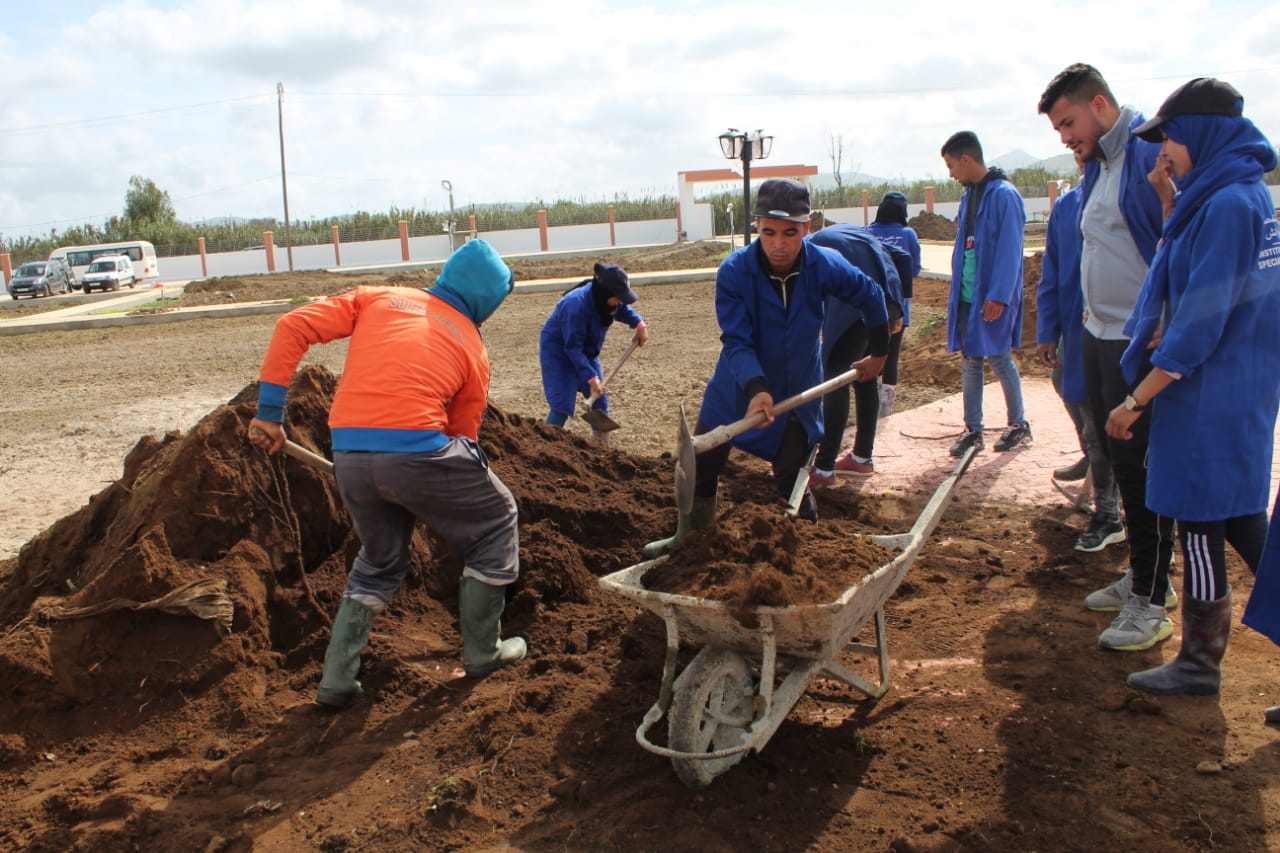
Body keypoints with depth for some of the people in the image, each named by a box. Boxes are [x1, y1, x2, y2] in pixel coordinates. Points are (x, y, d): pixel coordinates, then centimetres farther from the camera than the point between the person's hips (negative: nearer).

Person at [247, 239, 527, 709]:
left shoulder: (378, 298, 18)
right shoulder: (472, 346, 12)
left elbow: (292, 326, 8)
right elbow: (462, 434, 14)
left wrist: (269, 412, 9)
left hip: (348, 456, 4)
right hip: (415, 447, -4)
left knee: (379, 561, 28)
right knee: (496, 521, 21)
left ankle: (337, 679, 26)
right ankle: (481, 651, 27)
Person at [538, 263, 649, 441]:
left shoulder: (604, 298, -14)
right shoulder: (576, 305, -37)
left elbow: (623, 309, 10)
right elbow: (572, 348, -32)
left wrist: (639, 324, -9)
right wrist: (591, 377, -34)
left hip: (586, 351, 8)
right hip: (557, 351, -8)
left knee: (600, 397, 7)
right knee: (562, 404, -16)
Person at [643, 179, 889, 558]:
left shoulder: (825, 266, -18)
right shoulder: (734, 271, -24)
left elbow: (871, 297, 1)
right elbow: (735, 341, -26)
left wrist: (879, 352, 11)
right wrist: (755, 388, -42)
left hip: (797, 391, 0)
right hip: (737, 387, 0)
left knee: (791, 481, 2)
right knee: (701, 467, 6)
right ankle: (690, 538, 28)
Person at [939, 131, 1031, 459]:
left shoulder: (1004, 195, -13)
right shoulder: (969, 196, 12)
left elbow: (1010, 250, -18)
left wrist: (998, 296, -22)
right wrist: (956, 290, 12)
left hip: (992, 298, -8)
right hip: (966, 295, 8)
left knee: (998, 359, 3)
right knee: (969, 362, 9)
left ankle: (1018, 423, 21)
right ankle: (972, 430, 16)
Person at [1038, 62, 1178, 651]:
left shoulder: (1153, 152, -15)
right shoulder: (1097, 165, 14)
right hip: (1099, 336, 9)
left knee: (1143, 466, -3)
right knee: (1118, 458, 16)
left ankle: (1151, 603, 9)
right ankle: (1142, 577, 30)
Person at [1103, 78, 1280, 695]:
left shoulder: (1226, 205, -20)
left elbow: (1198, 327, -23)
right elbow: (1194, 272, 19)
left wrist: (1135, 401, -17)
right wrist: (1172, 201, 6)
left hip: (1209, 398, -9)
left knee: (1200, 527, 2)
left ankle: (1200, 666, 16)